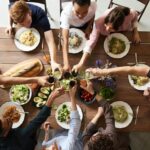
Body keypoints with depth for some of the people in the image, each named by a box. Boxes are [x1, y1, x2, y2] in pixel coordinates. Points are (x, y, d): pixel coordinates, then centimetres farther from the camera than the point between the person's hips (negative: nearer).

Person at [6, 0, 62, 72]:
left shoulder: (40, 16, -49)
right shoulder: (14, 8, -39)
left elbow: (50, 40, -59)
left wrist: (53, 61, -73)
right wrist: (10, 25, -26)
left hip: (38, 29, -3)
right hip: (22, 31, 4)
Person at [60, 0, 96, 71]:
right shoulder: (67, 13, -47)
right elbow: (65, 40, -52)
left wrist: (89, 27, -21)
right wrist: (66, 63, -60)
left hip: (85, 24, 2)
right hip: (69, 25, -2)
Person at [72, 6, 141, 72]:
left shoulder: (129, 15, -43)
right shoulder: (99, 23, -46)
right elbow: (91, 41, -47)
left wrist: (136, 32, -27)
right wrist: (81, 63, -53)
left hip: (124, 32, 1)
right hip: (107, 36, -1)